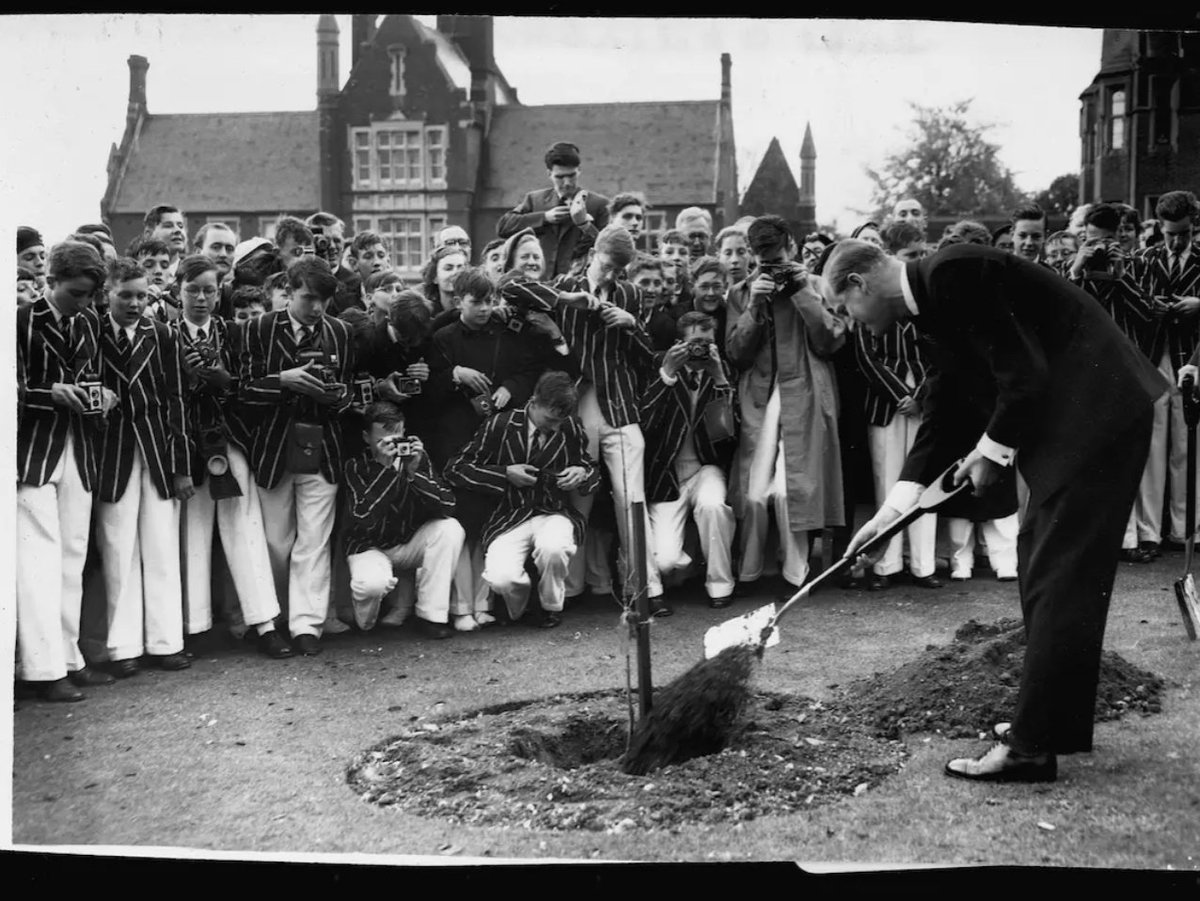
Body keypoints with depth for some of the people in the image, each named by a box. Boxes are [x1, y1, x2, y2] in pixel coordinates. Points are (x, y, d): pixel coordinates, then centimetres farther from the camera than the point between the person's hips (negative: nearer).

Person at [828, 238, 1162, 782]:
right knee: (1040, 562, 16)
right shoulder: (937, 298, 13)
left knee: (1058, 575, -7)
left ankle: (1031, 748, 1)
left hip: (1096, 408, -10)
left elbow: (1024, 373, -23)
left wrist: (990, 449, -6)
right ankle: (1057, 720, 28)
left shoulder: (951, 272, -18)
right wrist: (893, 508, 13)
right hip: (1065, 415, 10)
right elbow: (945, 409, 16)